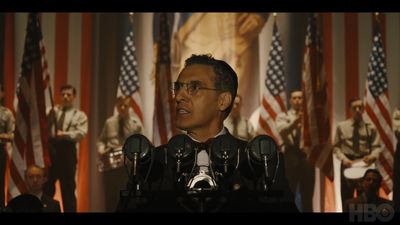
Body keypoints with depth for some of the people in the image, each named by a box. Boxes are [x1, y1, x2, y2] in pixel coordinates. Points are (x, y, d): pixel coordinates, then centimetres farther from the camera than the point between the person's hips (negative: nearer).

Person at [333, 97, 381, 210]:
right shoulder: (341, 126, 2)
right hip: (347, 164, 0)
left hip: (364, 164, 0)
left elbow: (376, 146, -1)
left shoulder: (370, 127, 1)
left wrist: (372, 156, -22)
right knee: (346, 198, 10)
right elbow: (336, 146, 2)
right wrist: (343, 158, -14)